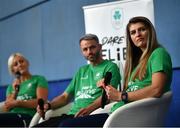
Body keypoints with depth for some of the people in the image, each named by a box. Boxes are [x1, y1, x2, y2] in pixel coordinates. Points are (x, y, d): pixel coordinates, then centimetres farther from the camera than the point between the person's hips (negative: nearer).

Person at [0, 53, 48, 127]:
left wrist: (16, 103, -7)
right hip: (11, 117, 5)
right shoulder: (11, 86, 28)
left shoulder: (39, 79, 13)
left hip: (27, 117, -5)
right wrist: (15, 91, 8)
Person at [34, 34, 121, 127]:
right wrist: (48, 105, 8)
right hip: (71, 115, 6)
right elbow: (65, 96, 28)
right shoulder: (81, 71, 28)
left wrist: (89, 108, -27)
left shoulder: (110, 67, 6)